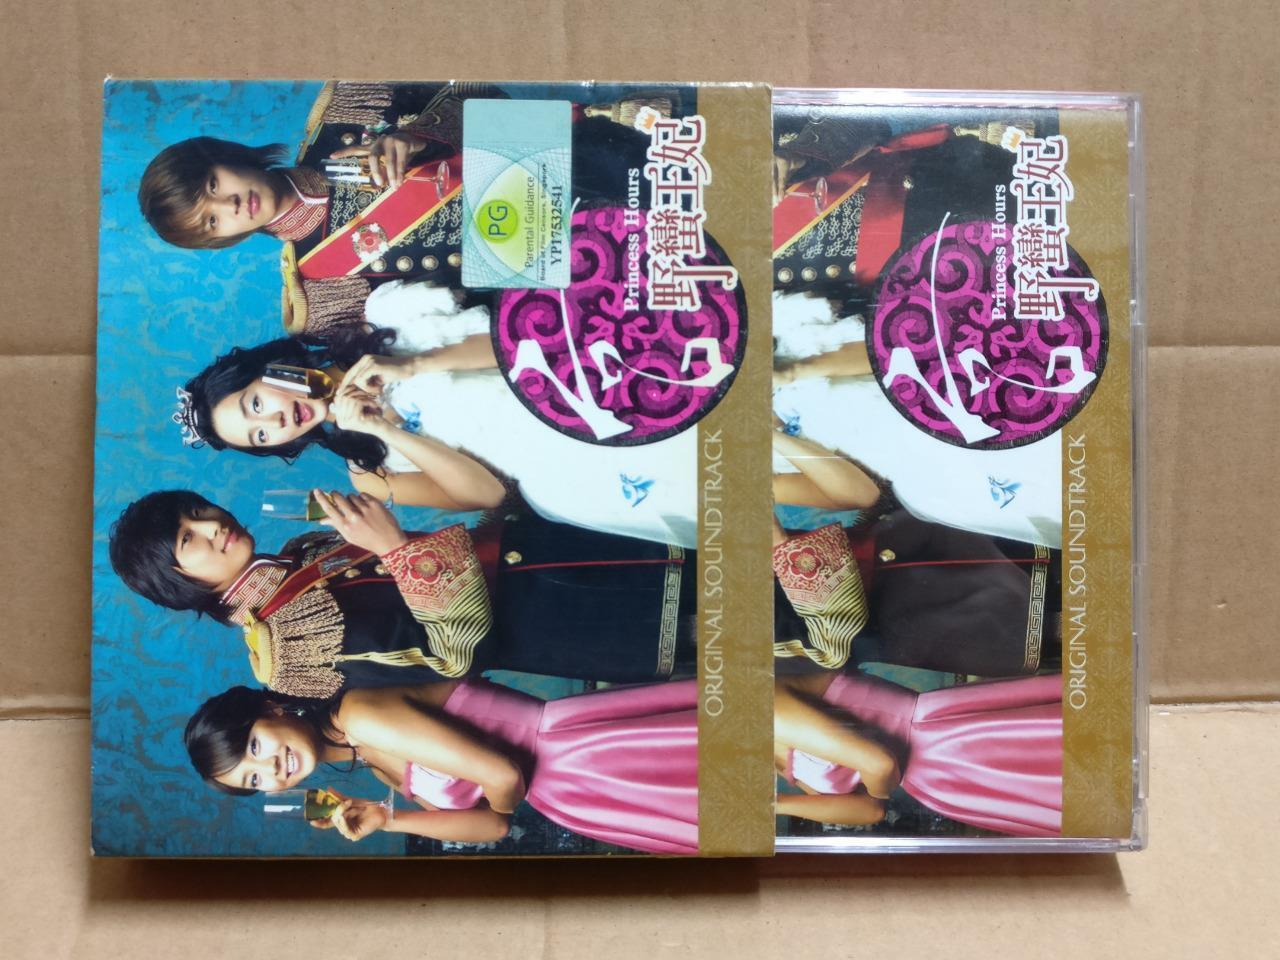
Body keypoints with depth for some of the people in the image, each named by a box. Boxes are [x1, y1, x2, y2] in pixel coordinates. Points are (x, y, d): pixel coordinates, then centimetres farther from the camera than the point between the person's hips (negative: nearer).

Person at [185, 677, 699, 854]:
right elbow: (493, 824, 10)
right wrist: (384, 818, 3)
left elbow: (502, 777, -21)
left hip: (577, 750, -6)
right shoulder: (379, 765, 13)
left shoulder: (360, 715, -16)